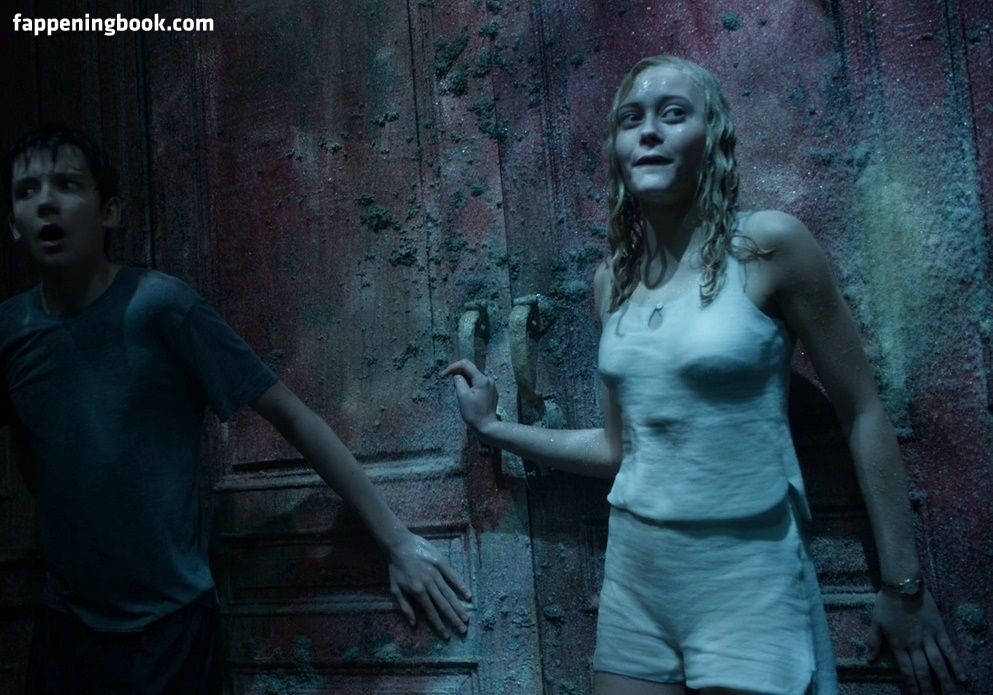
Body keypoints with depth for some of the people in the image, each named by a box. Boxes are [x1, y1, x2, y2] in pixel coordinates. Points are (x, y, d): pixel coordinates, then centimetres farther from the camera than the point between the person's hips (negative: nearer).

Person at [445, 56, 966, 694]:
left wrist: (904, 583, -5)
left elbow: (864, 414, -6)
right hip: (635, 575, 5)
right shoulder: (614, 280, 4)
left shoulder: (769, 244, -11)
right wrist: (495, 428, 11)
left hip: (748, 577, -5)